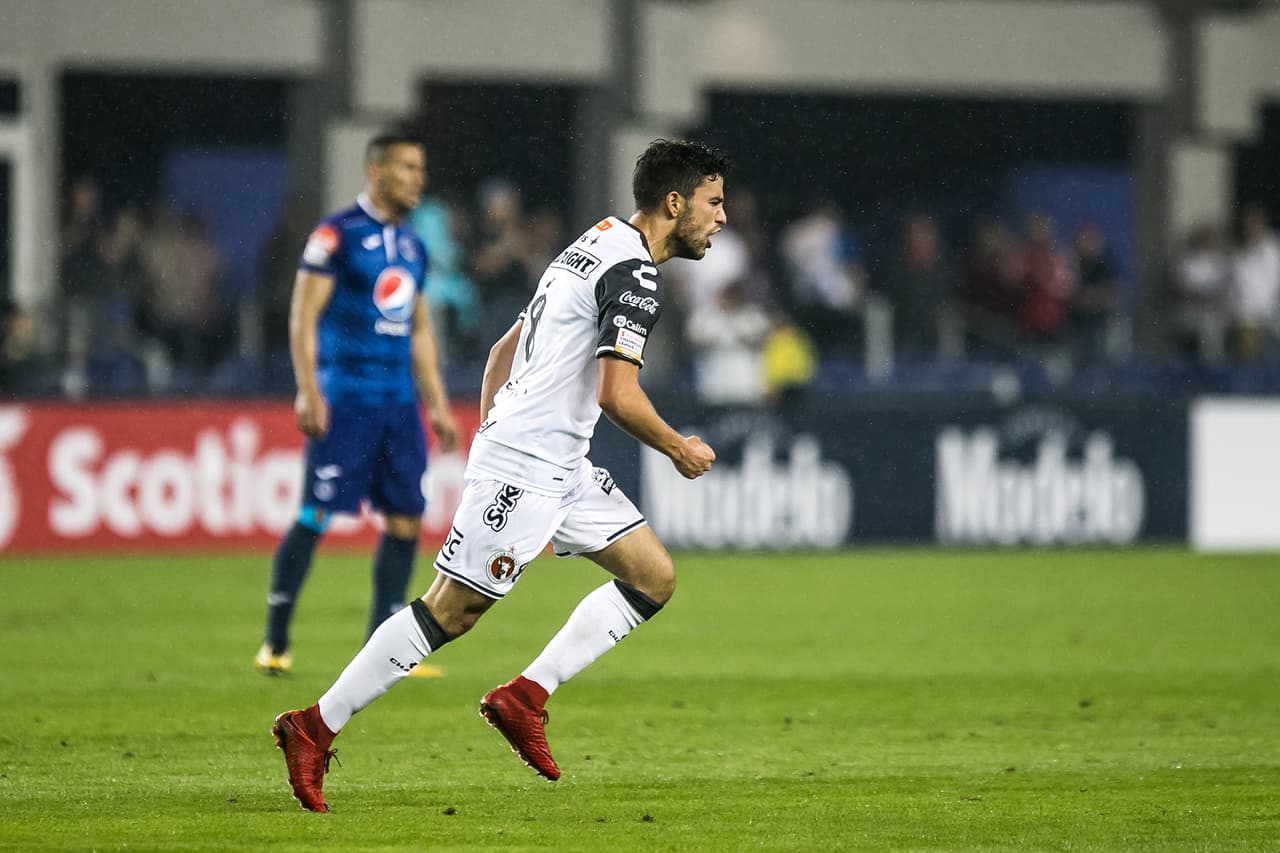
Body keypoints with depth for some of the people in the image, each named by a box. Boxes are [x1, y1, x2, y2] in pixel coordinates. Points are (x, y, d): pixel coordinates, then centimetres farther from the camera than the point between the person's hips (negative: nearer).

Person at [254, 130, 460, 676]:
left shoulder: (411, 247, 16)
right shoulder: (337, 234, -7)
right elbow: (303, 318, -10)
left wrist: (437, 405, 20)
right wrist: (309, 392, -18)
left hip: (398, 402, 7)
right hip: (346, 398, -7)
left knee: (405, 518, 2)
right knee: (316, 514, -8)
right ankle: (275, 644, -1)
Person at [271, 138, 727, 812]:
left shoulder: (596, 247, 18)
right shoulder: (635, 275, -15)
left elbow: (505, 348, 23)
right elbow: (618, 395, -23)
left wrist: (488, 430, 22)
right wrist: (678, 449, -7)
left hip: (561, 470, 10)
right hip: (524, 471, -10)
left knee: (653, 579, 6)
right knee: (451, 612, -7)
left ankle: (525, 696, 4)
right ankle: (315, 729, -1)